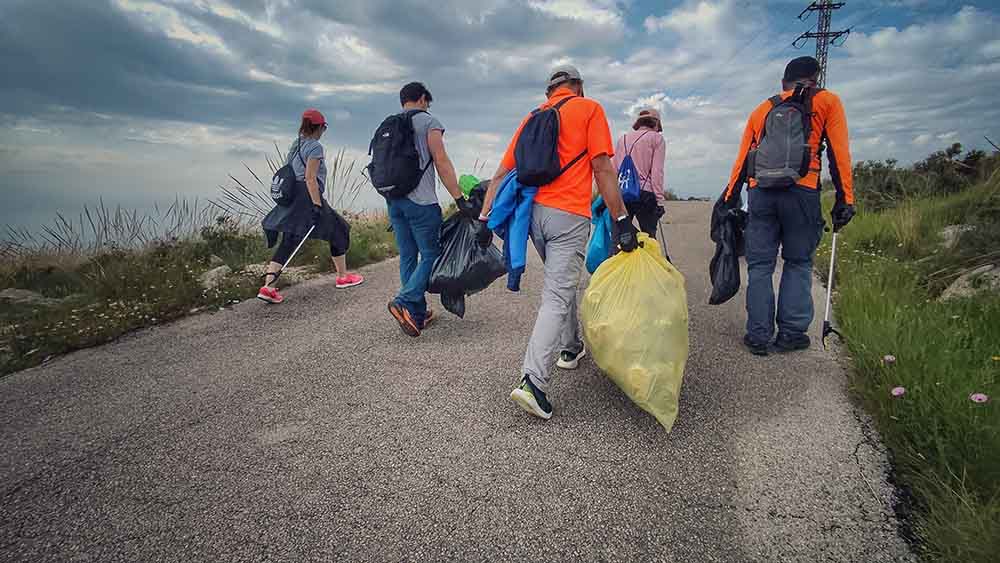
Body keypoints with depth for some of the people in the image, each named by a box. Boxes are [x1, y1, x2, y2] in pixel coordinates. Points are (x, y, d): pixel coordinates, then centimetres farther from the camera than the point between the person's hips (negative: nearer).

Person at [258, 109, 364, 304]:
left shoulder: (296, 145, 17)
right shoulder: (315, 147, -9)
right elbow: (310, 178, -18)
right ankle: (343, 276, 21)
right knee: (338, 231, 10)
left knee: (287, 244, 5)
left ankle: (268, 287, -4)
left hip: (292, 199, 9)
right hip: (308, 198, -8)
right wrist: (318, 206, -20)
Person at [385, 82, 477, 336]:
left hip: (394, 200, 7)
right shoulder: (429, 121, -1)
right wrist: (460, 200, -11)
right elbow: (442, 162, -10)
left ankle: (418, 314, 12)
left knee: (408, 257, 9)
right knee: (431, 255, -1)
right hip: (421, 201, -7)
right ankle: (404, 302, -17)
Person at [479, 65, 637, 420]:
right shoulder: (589, 108, 4)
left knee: (562, 281, 25)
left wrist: (486, 218, 10)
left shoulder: (533, 117, 18)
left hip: (534, 213, 6)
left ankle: (570, 348, 37)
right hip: (569, 216, -6)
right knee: (557, 296, -9)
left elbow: (502, 174, 11)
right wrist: (622, 220, -9)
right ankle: (533, 380, -19)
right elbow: (603, 168, -8)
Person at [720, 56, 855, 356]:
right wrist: (845, 199, 2)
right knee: (798, 263, 9)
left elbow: (742, 159, 15)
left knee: (760, 265, 5)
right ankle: (791, 333, 7)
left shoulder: (762, 109, 20)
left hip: (760, 192, 2)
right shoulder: (827, 101, 12)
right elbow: (839, 153, 3)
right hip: (802, 193, -2)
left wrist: (730, 199, 16)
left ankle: (759, 335, 5)